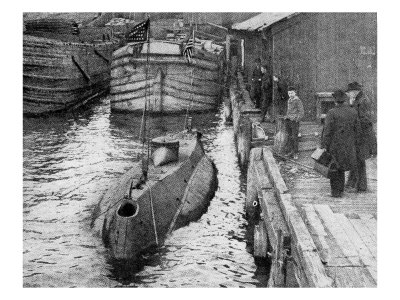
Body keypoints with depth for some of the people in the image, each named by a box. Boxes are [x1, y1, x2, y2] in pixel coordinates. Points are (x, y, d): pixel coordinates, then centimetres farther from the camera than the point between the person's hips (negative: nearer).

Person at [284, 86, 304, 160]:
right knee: (289, 137, 9)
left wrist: (296, 120, -15)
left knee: (295, 137, -5)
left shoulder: (298, 101, -9)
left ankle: (296, 153, 0)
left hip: (294, 121, -7)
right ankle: (290, 151, 14)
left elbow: (301, 113, -10)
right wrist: (286, 117, 15)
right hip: (288, 121, 7)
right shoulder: (289, 101, 15)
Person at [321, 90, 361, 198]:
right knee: (341, 168, 18)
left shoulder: (332, 113, -16)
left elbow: (327, 131, -17)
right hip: (348, 144, 5)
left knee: (334, 168, 8)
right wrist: (354, 143, 15)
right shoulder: (353, 112, 0)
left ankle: (335, 191, 9)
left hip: (334, 144, -5)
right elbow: (357, 129, 5)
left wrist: (324, 146, -12)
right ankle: (340, 191, 23)